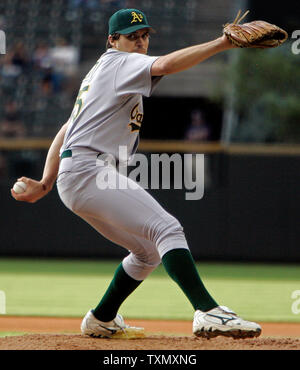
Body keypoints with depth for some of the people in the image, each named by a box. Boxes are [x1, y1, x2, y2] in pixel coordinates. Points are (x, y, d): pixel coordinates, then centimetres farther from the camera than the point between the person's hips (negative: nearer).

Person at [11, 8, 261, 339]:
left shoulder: (97, 75, 28)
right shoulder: (118, 62, -1)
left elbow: (65, 133, 26)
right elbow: (165, 66, -22)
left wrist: (45, 184, 18)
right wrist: (221, 43, -30)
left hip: (74, 181, 10)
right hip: (88, 170, -10)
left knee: (150, 251, 18)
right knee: (166, 228, -22)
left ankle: (101, 321, 26)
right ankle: (208, 312, -37)